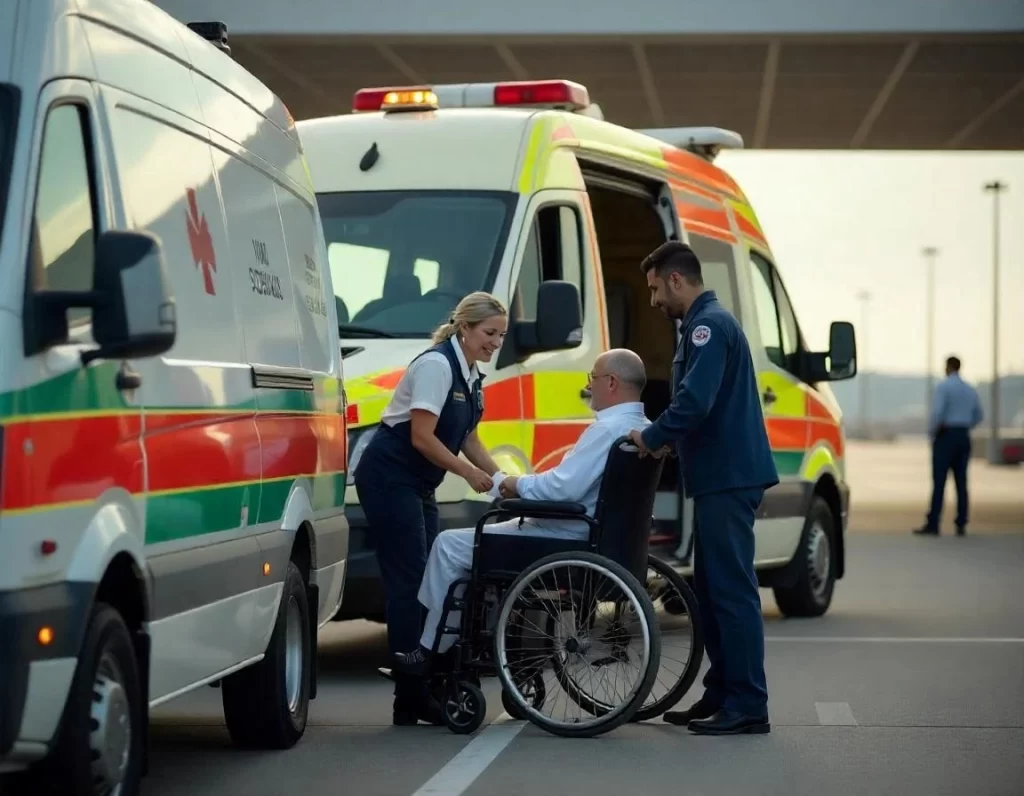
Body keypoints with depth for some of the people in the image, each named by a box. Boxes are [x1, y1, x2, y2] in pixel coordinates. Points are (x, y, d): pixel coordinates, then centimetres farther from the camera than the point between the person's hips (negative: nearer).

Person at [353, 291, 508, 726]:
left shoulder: (471, 375, 11)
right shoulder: (436, 365, -17)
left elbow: (468, 438, 17)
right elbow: (421, 437, -21)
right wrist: (470, 474, -16)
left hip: (418, 485, 10)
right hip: (388, 478, -9)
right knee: (408, 580, -11)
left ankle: (422, 693, 6)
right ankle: (411, 698, -11)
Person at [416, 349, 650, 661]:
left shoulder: (608, 428, -22)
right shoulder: (642, 428, 9)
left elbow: (566, 487, -29)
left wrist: (521, 485, -11)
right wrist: (528, 486, 11)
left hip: (565, 540, -11)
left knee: (450, 545, -3)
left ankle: (429, 650, 4)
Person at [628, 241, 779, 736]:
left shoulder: (709, 325, -13)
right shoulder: (706, 323, 20)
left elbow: (695, 400, -24)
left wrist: (652, 437, -11)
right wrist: (666, 439, 13)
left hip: (728, 477, -11)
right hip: (721, 476, 11)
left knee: (731, 589, -10)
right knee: (711, 588, 14)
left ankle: (747, 706, -9)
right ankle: (722, 694, 20)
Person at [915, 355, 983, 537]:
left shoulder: (943, 387, -9)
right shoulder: (970, 390, 13)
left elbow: (937, 413, -18)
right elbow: (978, 416, 19)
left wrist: (931, 432, -5)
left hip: (946, 435, -6)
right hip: (964, 437, 6)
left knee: (939, 482, -7)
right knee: (961, 481, 7)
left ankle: (933, 524, -10)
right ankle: (961, 525, 5)